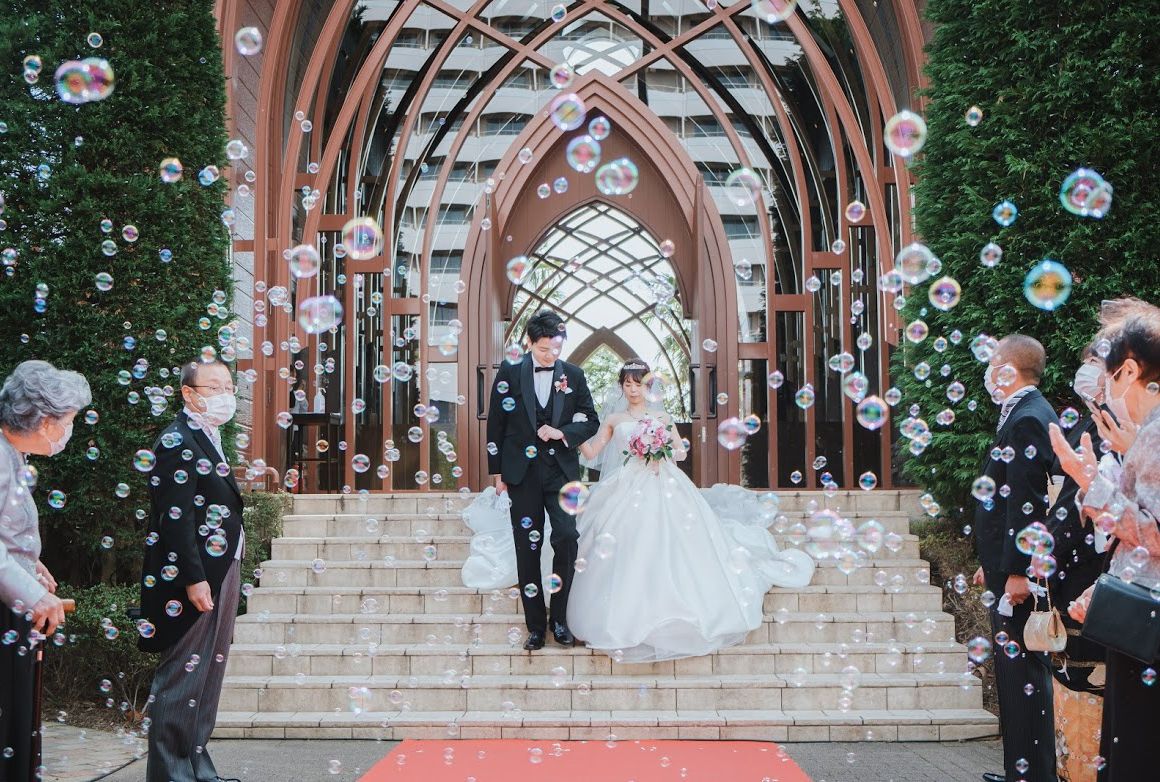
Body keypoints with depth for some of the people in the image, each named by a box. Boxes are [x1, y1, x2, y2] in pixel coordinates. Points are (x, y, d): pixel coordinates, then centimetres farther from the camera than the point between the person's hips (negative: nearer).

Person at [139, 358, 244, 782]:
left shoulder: (209, 437, 16)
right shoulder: (178, 440, -14)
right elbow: (175, 517, -19)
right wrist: (194, 579, -23)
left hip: (220, 571, 10)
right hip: (193, 576, -10)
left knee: (208, 672, 15)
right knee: (184, 675, -3)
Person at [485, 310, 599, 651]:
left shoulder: (573, 375, 5)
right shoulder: (509, 372, 1)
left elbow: (591, 421, 10)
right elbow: (495, 425, 4)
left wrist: (562, 432, -10)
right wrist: (497, 473, 2)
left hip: (561, 472, 1)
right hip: (522, 473, 0)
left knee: (567, 538, -12)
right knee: (527, 549, 3)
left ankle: (559, 617, 5)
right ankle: (536, 625, 12)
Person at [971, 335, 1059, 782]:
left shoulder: (1026, 420, -16)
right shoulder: (1024, 414, 16)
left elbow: (1026, 502, -22)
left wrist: (1016, 572, -23)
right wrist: (992, 564, 22)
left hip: (1018, 575, -11)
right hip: (1010, 569, 11)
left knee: (1022, 673, -5)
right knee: (1016, 673, 15)